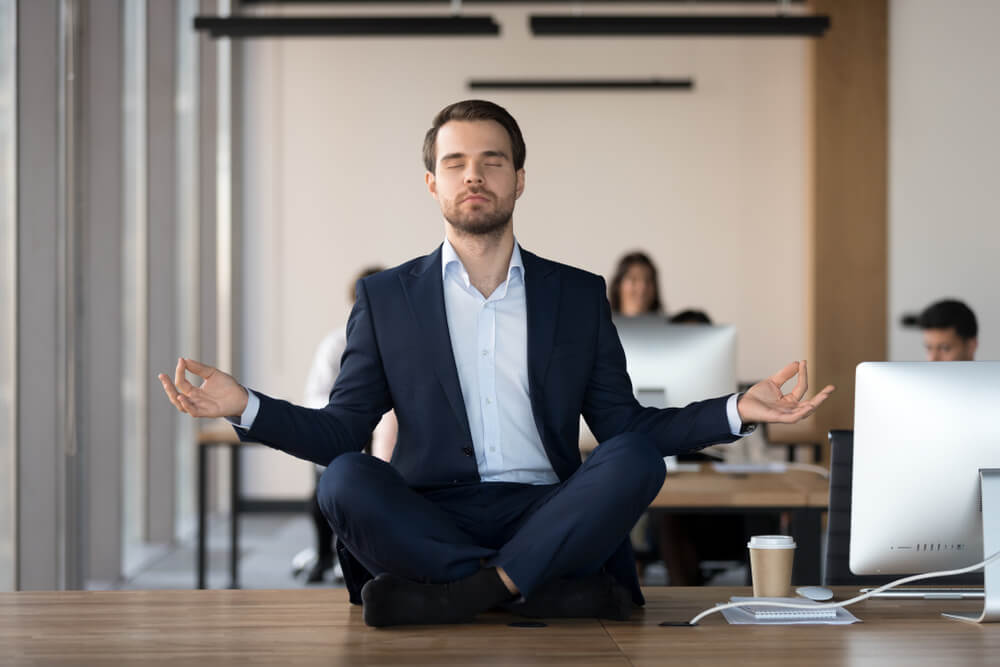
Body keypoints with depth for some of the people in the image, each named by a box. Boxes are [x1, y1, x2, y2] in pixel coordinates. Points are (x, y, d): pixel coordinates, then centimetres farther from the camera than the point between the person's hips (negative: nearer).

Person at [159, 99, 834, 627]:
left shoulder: (579, 295, 16)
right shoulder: (386, 298, 14)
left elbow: (625, 426, 11)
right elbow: (342, 430, 10)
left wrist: (736, 411, -2)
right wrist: (246, 407, -7)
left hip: (551, 517, 1)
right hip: (427, 519, 0)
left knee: (638, 460, -27)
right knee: (345, 481, -30)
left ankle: (454, 594, -32)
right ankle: (556, 592, -31)